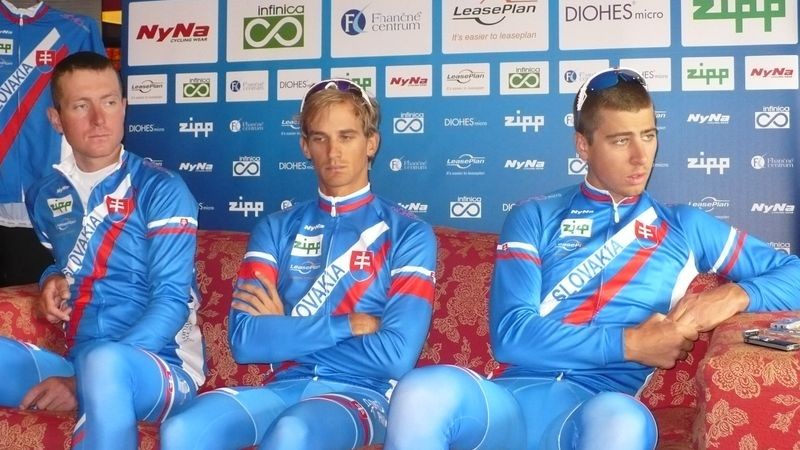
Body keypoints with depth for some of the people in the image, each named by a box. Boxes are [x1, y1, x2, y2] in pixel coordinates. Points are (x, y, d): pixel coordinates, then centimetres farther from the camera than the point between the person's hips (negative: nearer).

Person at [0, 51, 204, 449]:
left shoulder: (162, 190, -6)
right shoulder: (45, 195, 12)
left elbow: (171, 302, -12)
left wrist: (81, 382, -20)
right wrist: (54, 279, 4)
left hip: (163, 370, -4)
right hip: (79, 369, 5)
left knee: (103, 361, -38)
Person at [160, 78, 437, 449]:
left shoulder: (408, 234, 1)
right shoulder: (276, 229, 11)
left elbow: (396, 356, -12)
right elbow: (245, 341, -1)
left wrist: (285, 330, -2)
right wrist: (348, 324, -7)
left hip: (361, 395, -3)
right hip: (285, 387, 3)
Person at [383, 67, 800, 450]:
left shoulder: (685, 226, 20)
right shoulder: (534, 217, 14)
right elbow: (510, 333, 0)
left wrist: (736, 294, -1)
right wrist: (630, 343, -4)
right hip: (514, 394, 0)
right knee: (422, 392, -35)